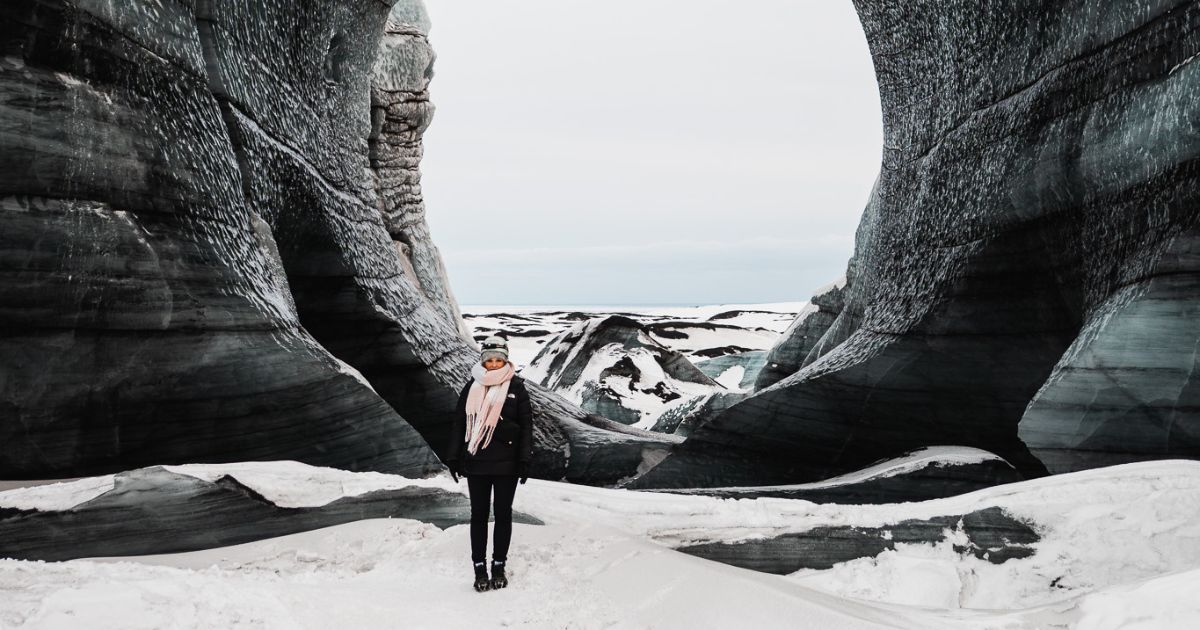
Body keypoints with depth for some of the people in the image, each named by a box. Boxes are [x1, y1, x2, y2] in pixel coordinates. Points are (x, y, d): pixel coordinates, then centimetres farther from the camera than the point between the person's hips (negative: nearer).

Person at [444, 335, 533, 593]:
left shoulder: (516, 387, 1)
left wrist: (524, 460, -5)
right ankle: (479, 568, 10)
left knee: (503, 514, 6)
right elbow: (458, 423, 7)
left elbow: (526, 426, 1)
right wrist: (454, 457, 2)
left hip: (506, 463, -1)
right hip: (476, 462, 1)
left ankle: (499, 566, 16)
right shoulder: (472, 387, 4)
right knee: (479, 515, 4)